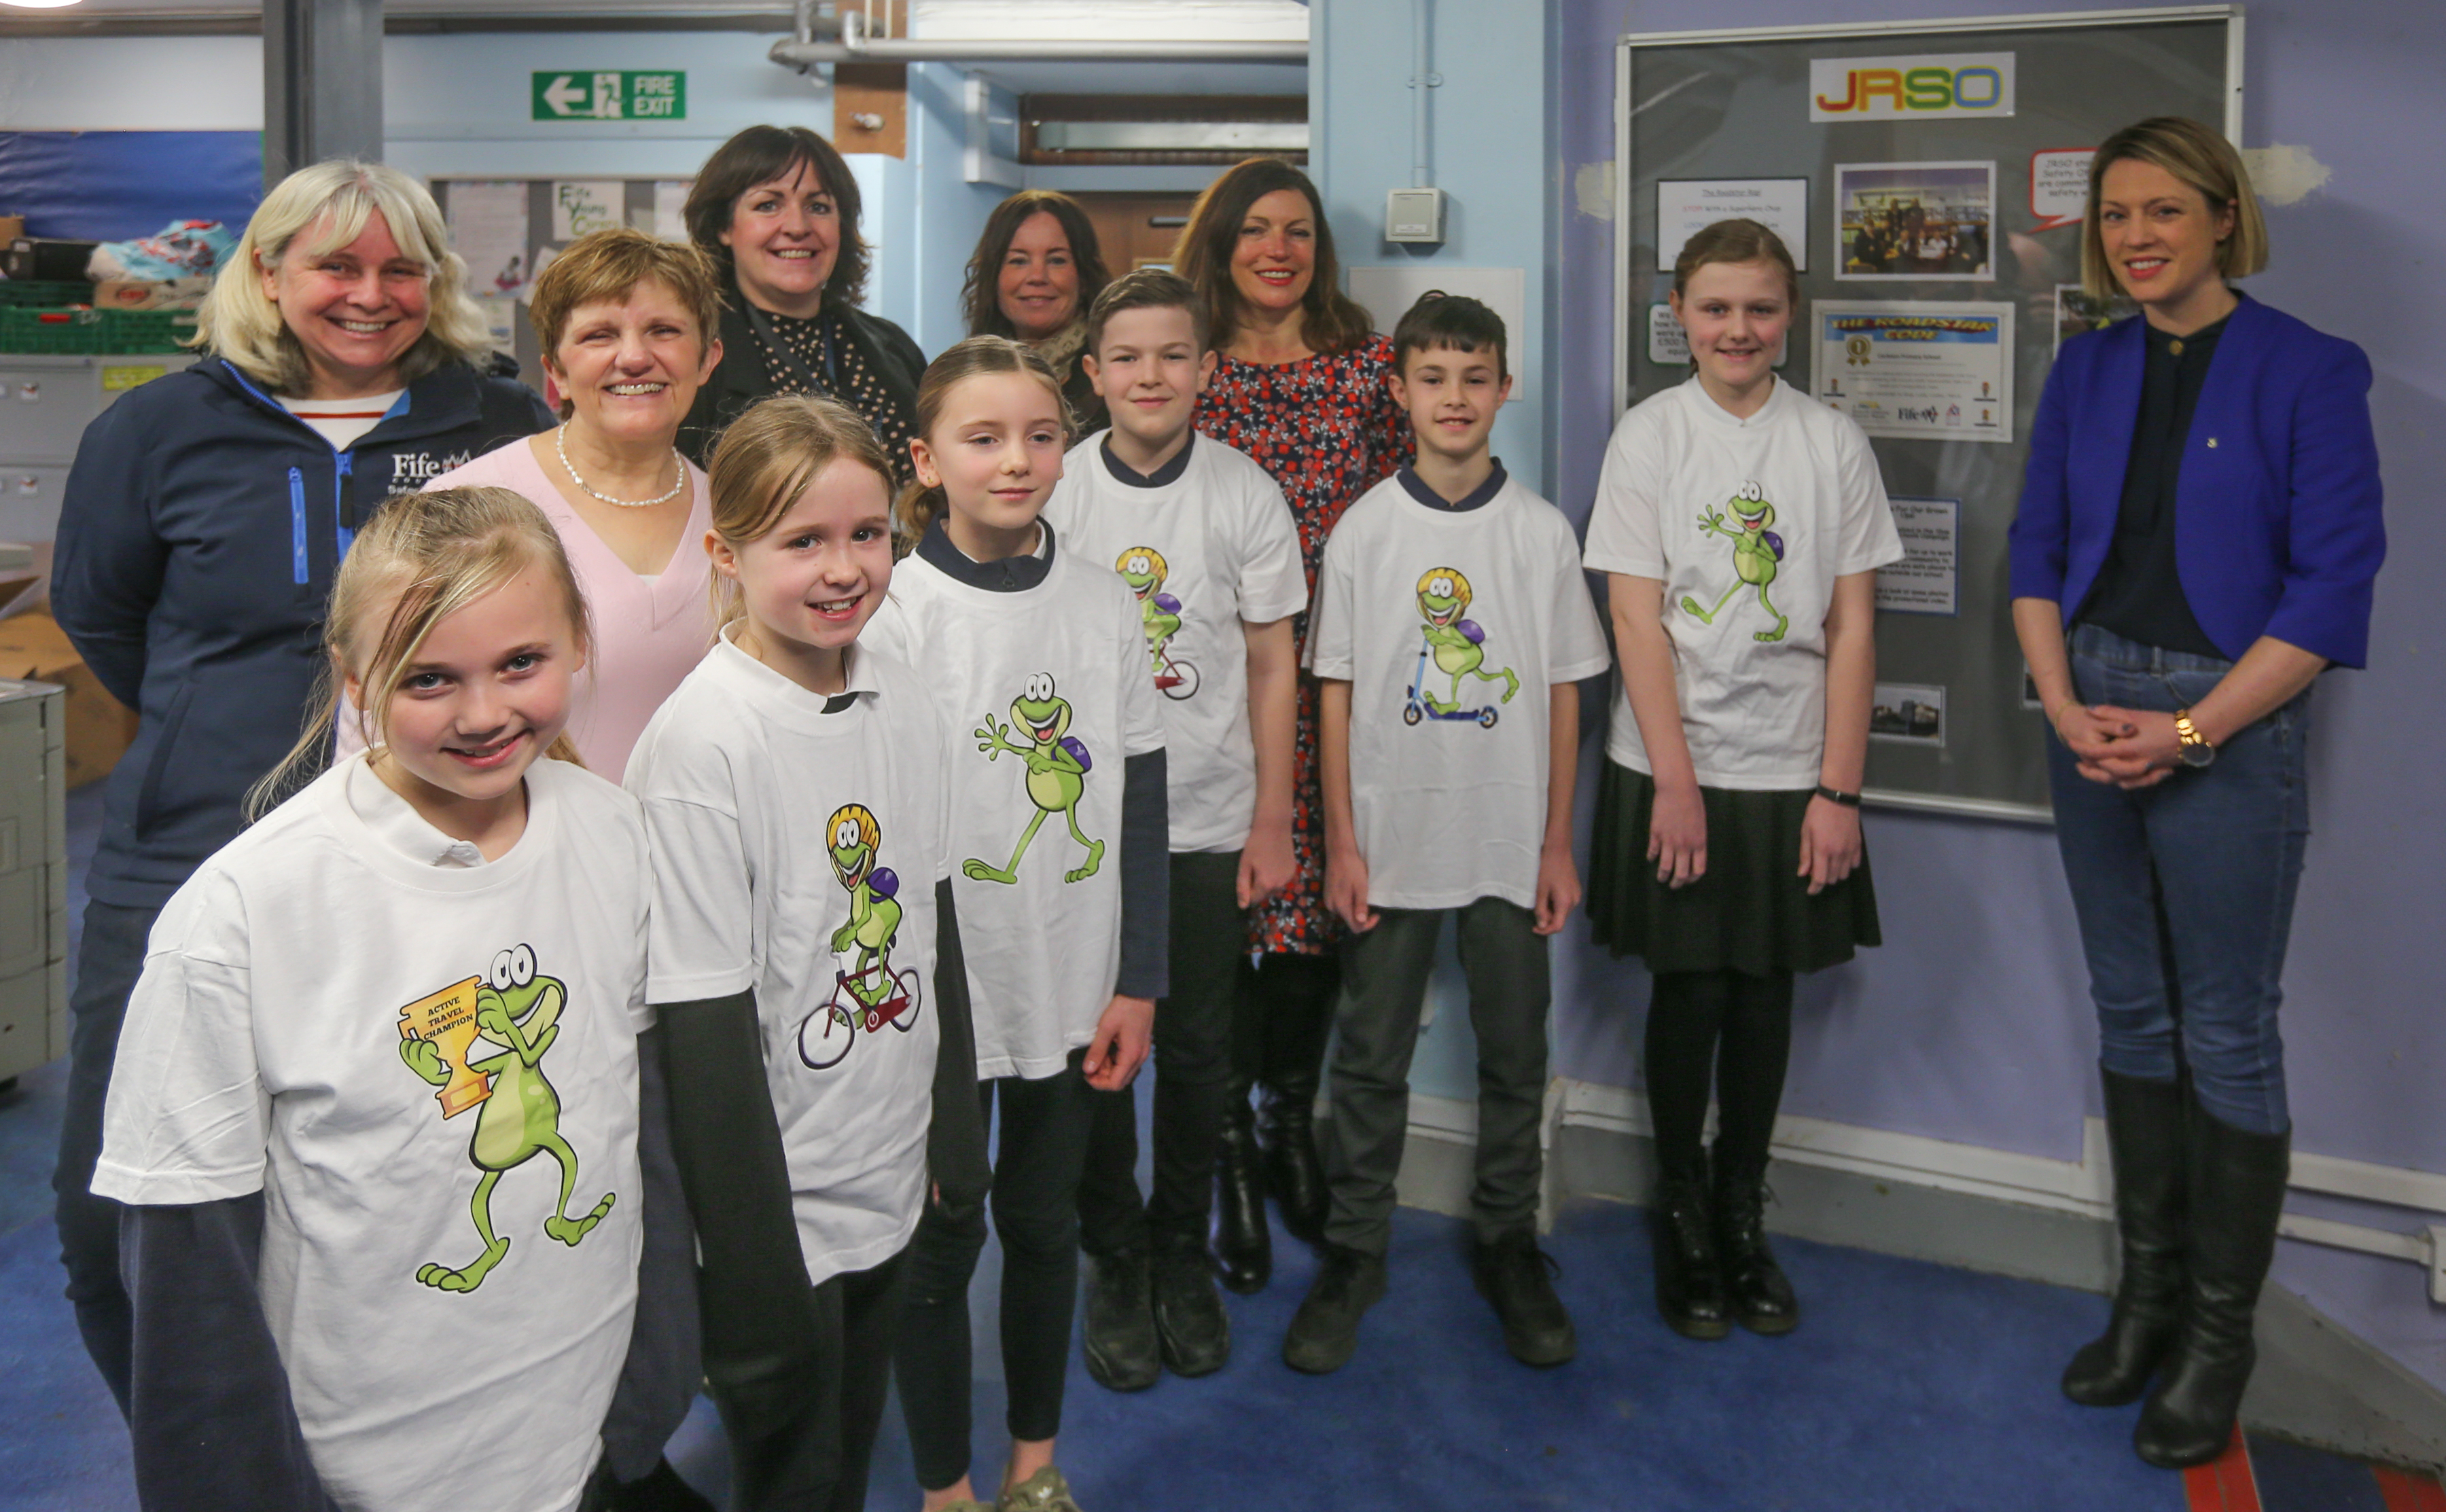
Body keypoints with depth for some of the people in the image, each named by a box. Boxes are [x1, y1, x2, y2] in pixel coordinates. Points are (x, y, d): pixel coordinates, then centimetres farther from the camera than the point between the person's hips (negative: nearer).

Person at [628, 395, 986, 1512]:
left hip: (891, 1188, 6)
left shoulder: (901, 701, 0)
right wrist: (752, 1275, -17)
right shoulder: (704, 743, -21)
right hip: (773, 1207, -6)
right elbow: (702, 1031, -20)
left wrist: (959, 1142, 12)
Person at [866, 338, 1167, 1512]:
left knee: (1045, 1224, 16)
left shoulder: (1104, 604, 0)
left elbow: (1139, 806, 4)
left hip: (1071, 989, 3)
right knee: (940, 1239, 9)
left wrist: (1137, 983, 2)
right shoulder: (892, 612, -10)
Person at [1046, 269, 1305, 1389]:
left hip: (1209, 824, 0)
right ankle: (1115, 1264, 26)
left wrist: (1272, 822, -1)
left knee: (1198, 1053, 9)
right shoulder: (1055, 491, -2)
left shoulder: (1245, 495, -2)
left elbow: (1272, 666, 2)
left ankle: (1182, 1255, 30)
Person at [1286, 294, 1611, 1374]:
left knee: (1515, 1058, 11)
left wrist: (1558, 843, 1)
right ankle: (1353, 1253, 23)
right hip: (1391, 841, -1)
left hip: (1512, 847, 1)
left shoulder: (1542, 530, 0)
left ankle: (1506, 1243, 29)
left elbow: (1564, 694, 3)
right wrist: (1341, 842, -4)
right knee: (1370, 1061, 8)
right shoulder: (1364, 529, -1)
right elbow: (1336, 693, 0)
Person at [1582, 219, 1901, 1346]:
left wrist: (1838, 790, -5)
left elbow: (1851, 629, 1)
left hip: (1790, 772, 2)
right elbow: (1637, 621, -6)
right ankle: (1681, 1214, 22)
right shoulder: (1648, 436, -1)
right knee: (1689, 992, 4)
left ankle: (1742, 1212, 25)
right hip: (1673, 769, -1)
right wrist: (1675, 781, -11)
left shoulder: (1833, 442, 3)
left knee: (1766, 993, 8)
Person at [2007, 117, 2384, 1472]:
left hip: (2226, 724, -5)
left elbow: (2333, 582, -10)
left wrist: (2189, 731, -15)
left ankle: (2219, 1333, 16)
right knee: (2131, 1012, 13)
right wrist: (2067, 708, -5)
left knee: (2227, 1034, 3)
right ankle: (2147, 1295, 26)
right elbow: (2037, 545, 9)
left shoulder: (2306, 371, -7)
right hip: (2093, 715, 5)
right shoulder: (2087, 368, 8)